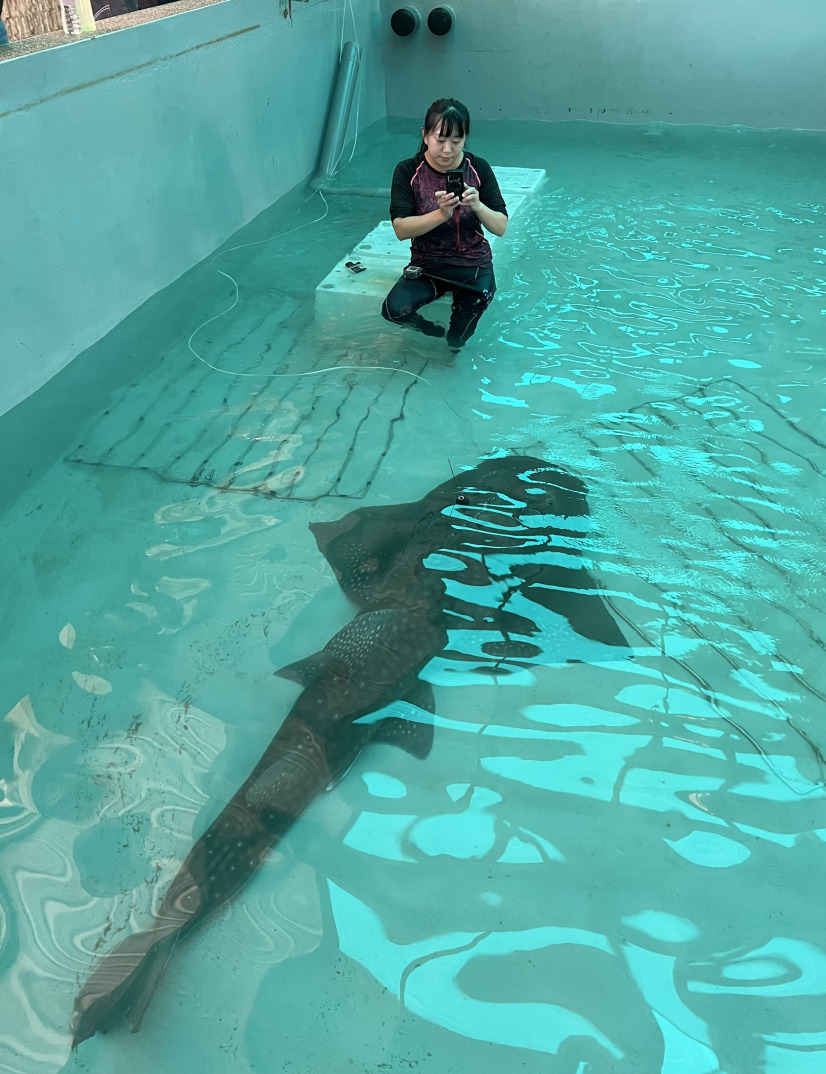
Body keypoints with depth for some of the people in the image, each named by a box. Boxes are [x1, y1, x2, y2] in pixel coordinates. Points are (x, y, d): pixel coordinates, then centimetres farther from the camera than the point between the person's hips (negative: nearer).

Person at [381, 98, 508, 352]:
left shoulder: (478, 168, -5)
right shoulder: (408, 171, -8)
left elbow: (501, 227, -9)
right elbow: (401, 229, -17)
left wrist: (478, 206, -30)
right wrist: (441, 214, -33)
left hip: (473, 263, 1)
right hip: (427, 264, -1)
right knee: (394, 309, -27)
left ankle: (455, 342, 4)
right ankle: (430, 330, 9)